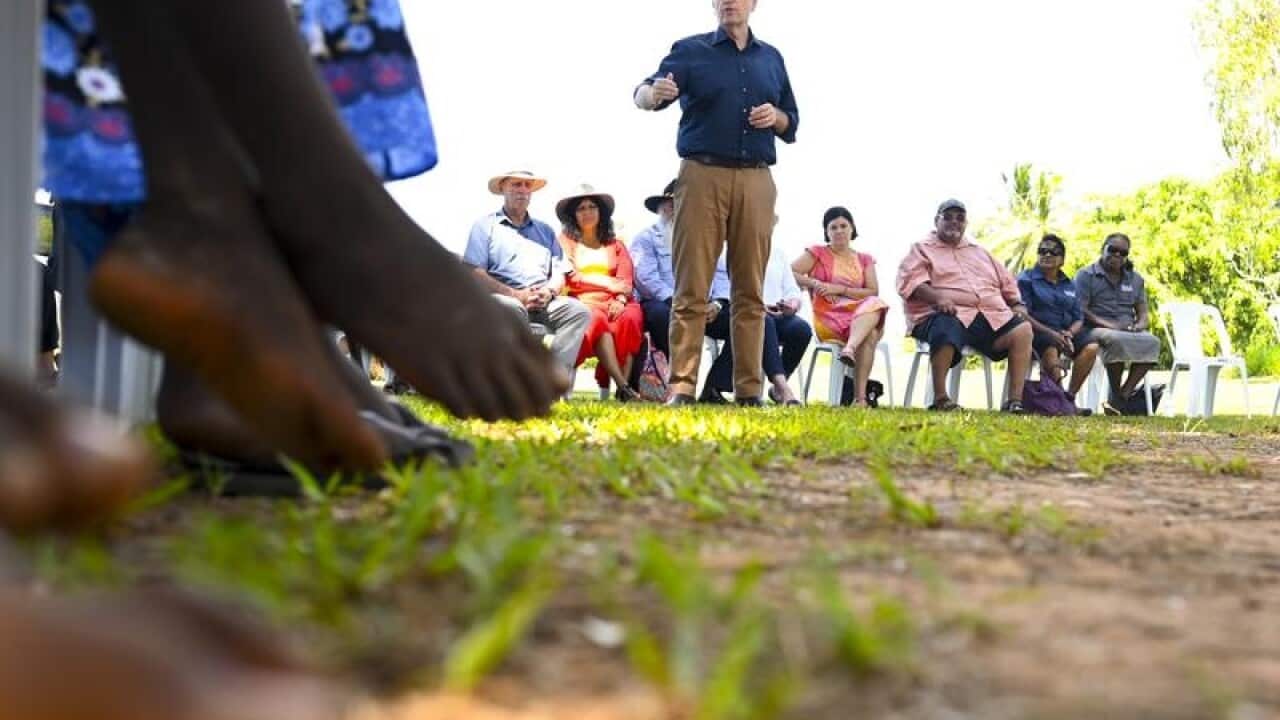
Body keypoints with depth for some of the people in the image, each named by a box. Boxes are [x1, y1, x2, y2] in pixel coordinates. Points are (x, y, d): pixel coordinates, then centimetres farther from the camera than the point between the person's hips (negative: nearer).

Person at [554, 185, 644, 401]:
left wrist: (621, 300, -11)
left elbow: (626, 282, 12)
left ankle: (623, 385, -41)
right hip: (583, 303, -2)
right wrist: (609, 283, -3)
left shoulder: (615, 245, 27)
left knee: (632, 316, -33)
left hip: (614, 304, 2)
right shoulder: (565, 241, 20)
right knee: (597, 320, -37)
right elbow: (568, 278, 4)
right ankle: (623, 386, -47)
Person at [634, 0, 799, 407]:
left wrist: (776, 117, -1)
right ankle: (681, 387, -7)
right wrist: (652, 94, -31)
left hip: (756, 181, 3)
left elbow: (792, 122, 23)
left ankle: (749, 390, 6)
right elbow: (644, 94, -6)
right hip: (702, 175, -3)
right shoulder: (690, 50, 7)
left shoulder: (771, 58, 18)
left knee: (751, 292, 3)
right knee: (691, 290, -7)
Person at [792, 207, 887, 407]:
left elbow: (873, 292, 6)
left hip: (861, 316, 3)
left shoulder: (865, 260, 22)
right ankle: (860, 396, -50)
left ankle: (850, 348, -58)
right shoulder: (818, 253, 15)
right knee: (869, 334, -35)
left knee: (875, 305, -36)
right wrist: (813, 282, -12)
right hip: (828, 318, -3)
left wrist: (840, 289, -6)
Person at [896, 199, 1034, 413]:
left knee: (1022, 330, -21)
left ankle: (1015, 400, -21)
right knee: (946, 330, -41)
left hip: (992, 315, 5)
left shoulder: (979, 251, 33)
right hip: (949, 314, -5)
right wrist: (937, 297, -21)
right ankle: (940, 399, -31)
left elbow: (1006, 282, 34)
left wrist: (1017, 304, 13)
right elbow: (910, 281, -3)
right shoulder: (922, 249, 15)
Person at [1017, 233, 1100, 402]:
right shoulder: (1026, 279, 7)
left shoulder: (1069, 285, 22)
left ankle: (1070, 395, -22)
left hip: (1066, 331, 5)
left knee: (1091, 347, -26)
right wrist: (1050, 333, -18)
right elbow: (1023, 314, -5)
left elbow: (1079, 318, 16)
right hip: (1038, 330, -5)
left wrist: (1069, 334, -8)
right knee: (1051, 349, -39)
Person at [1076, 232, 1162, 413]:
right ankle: (1115, 394, -23)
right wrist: (1108, 324, -19)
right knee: (1116, 340, -40)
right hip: (1097, 330, -4)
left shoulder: (1135, 279, 21)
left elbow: (1143, 313, 19)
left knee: (1152, 341, -29)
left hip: (1129, 331, 5)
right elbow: (1080, 311, -6)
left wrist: (1140, 325, -7)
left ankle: (1124, 395, -31)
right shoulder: (1086, 275, 6)